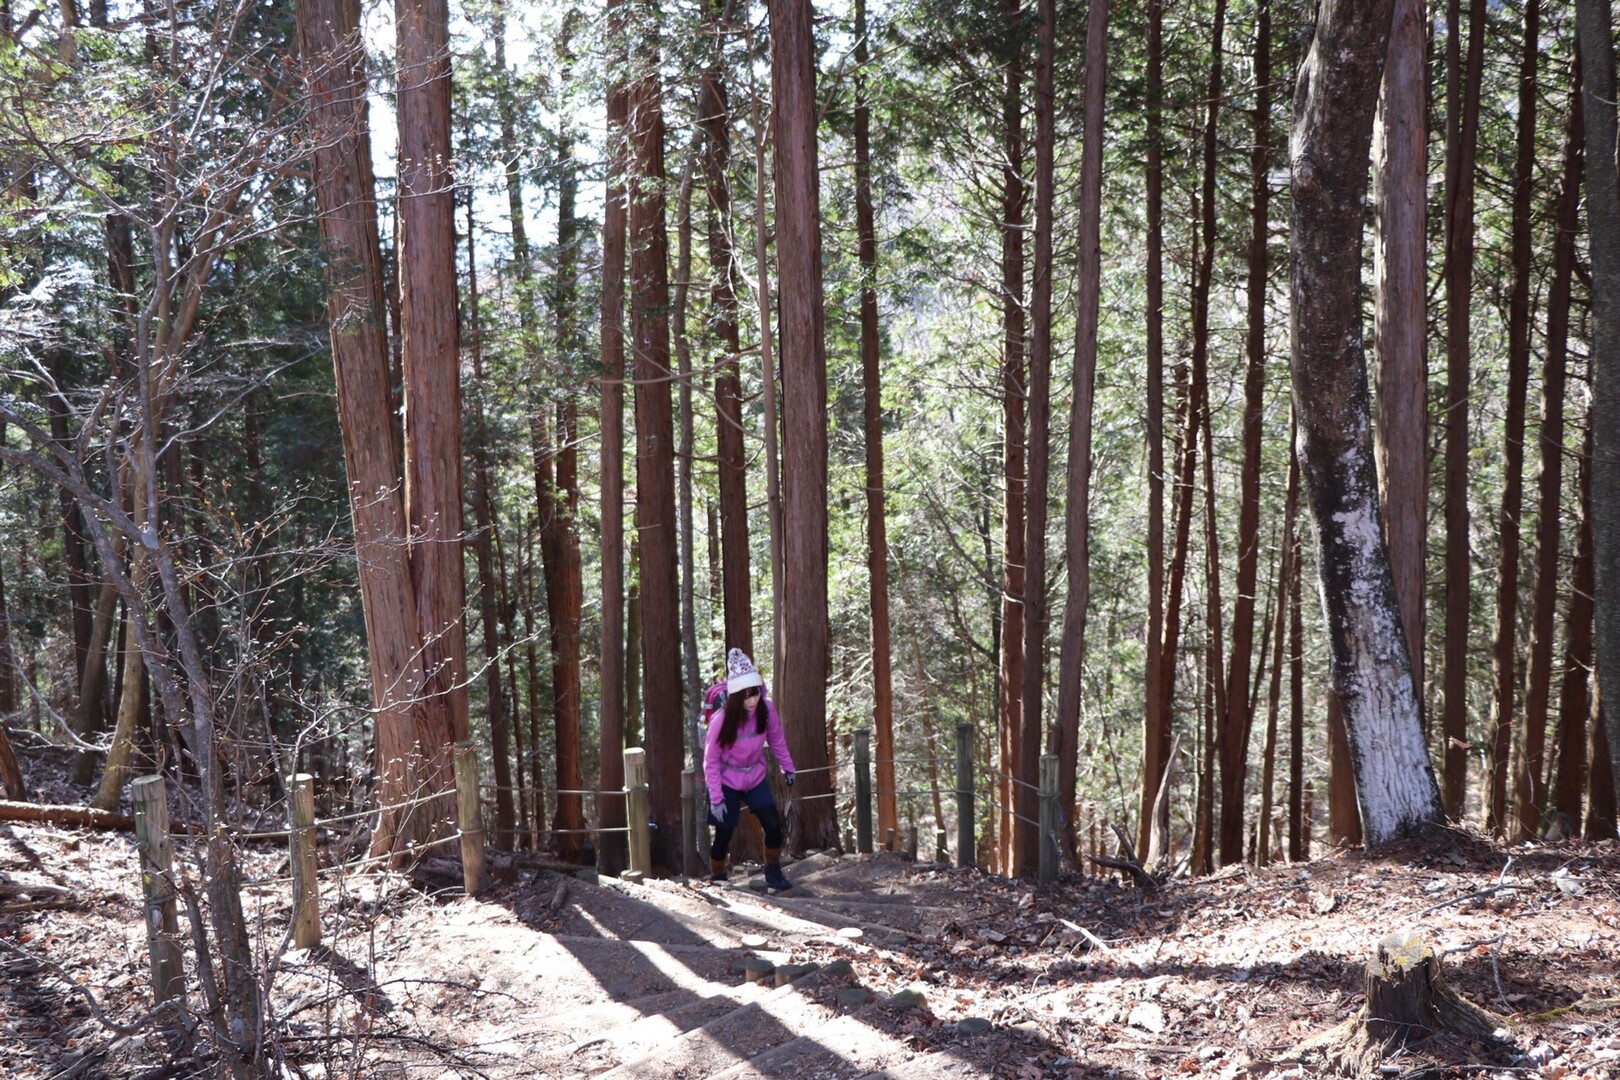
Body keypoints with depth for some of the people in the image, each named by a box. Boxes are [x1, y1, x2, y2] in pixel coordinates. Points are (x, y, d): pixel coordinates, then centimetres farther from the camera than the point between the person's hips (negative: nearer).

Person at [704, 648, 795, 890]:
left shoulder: (766, 709, -17)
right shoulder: (721, 720, -26)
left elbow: (777, 740, 3)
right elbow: (711, 761, -16)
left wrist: (787, 767, 9)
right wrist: (716, 798, -16)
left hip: (755, 777, 3)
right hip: (727, 781, -3)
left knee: (773, 825, -6)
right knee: (724, 834, 1)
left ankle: (773, 874, 14)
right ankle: (717, 880, 22)